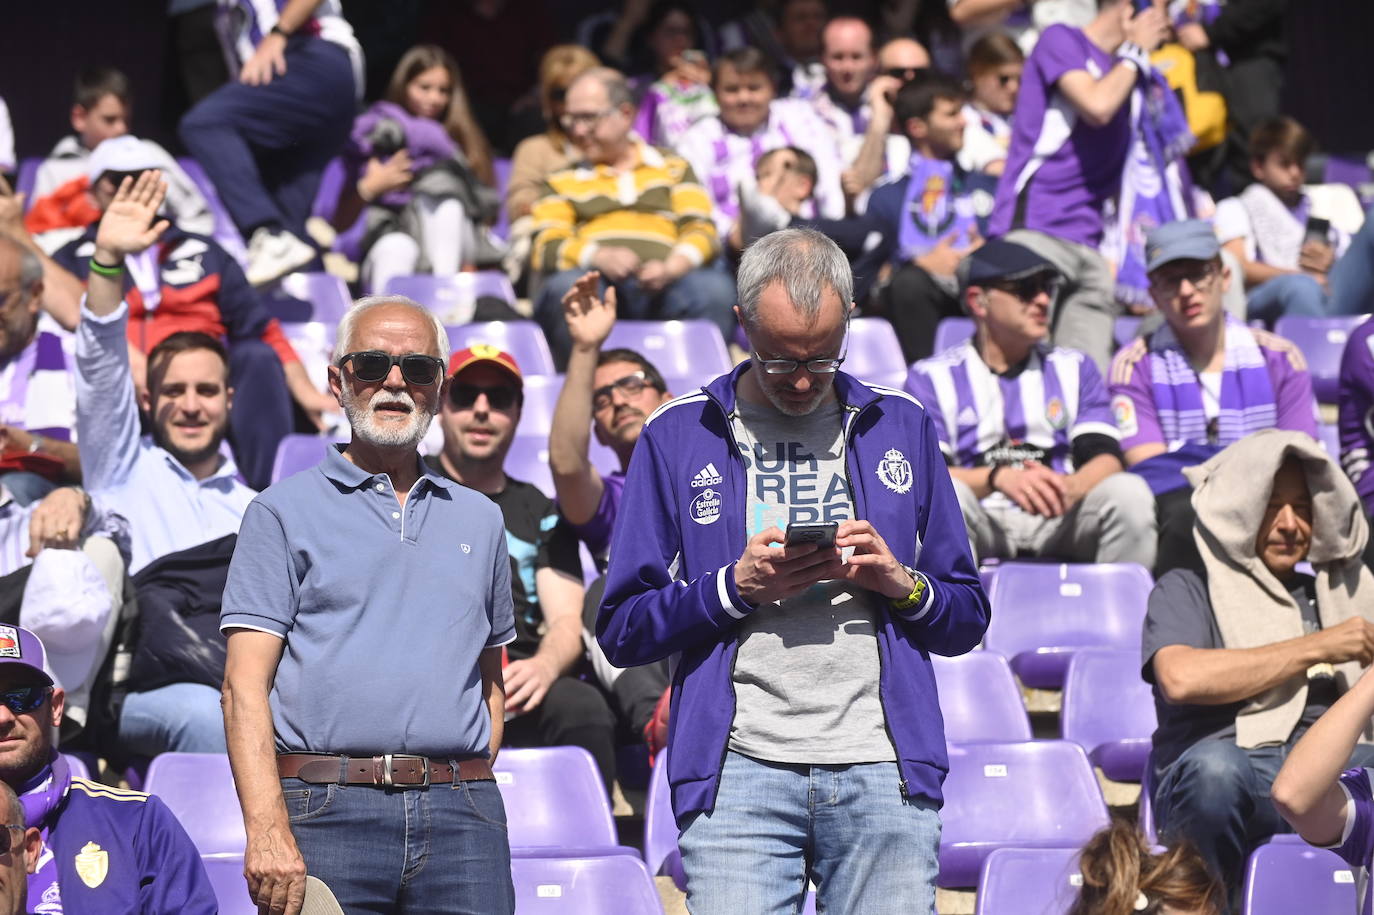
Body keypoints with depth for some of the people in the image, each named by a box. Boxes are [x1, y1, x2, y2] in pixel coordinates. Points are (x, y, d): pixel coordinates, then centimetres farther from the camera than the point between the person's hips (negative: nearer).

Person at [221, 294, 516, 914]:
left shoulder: (480, 519, 19)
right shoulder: (285, 511, 6)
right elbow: (245, 684, -2)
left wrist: (472, 790, 9)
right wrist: (267, 830, -14)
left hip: (462, 817, 3)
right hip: (327, 813, -3)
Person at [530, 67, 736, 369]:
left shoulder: (672, 167, 25)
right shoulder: (563, 180, 25)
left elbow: (702, 231, 12)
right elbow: (546, 247, 9)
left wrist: (672, 267, -12)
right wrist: (599, 257, -13)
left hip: (661, 284, 0)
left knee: (715, 287, -33)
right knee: (566, 287, -36)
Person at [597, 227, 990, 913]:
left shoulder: (900, 427, 14)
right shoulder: (677, 437, 8)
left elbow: (968, 619, 16)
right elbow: (621, 629, 5)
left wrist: (900, 583, -4)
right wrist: (735, 587, -9)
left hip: (883, 773, 2)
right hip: (740, 772, -1)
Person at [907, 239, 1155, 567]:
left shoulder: (1074, 369, 19)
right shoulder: (932, 377, 10)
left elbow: (1106, 457, 4)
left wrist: (1070, 487, -21)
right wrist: (998, 478, -25)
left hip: (1063, 523, 2)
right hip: (982, 522, -2)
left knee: (1130, 491, -26)